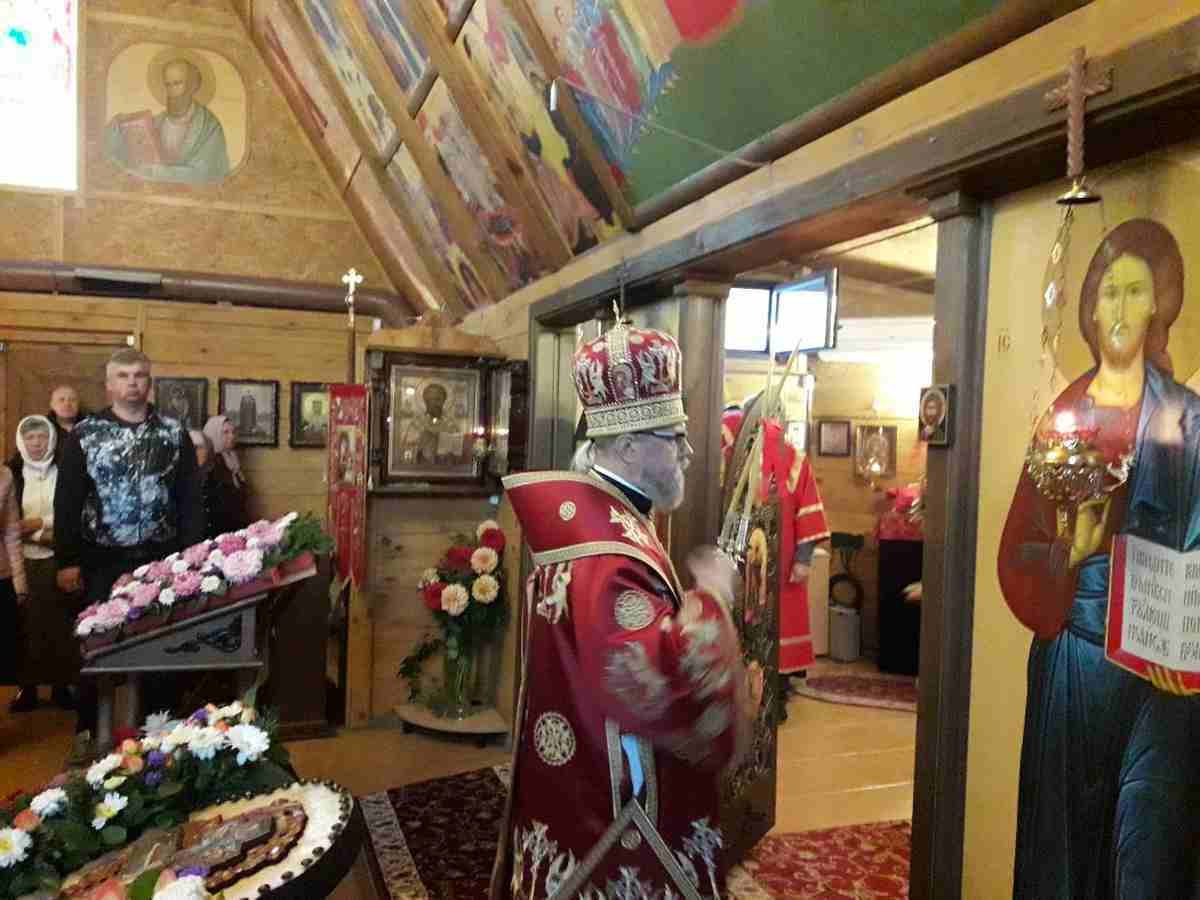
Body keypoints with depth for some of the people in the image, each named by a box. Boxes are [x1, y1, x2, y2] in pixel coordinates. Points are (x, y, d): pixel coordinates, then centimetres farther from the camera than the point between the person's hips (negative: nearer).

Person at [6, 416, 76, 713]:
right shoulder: (12, 474, 3)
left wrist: (41, 522, -9)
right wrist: (41, 537, -10)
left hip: (58, 559, 0)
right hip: (22, 559, 1)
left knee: (61, 623, 2)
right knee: (28, 624, 1)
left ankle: (62, 685, 13)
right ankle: (28, 687, 13)